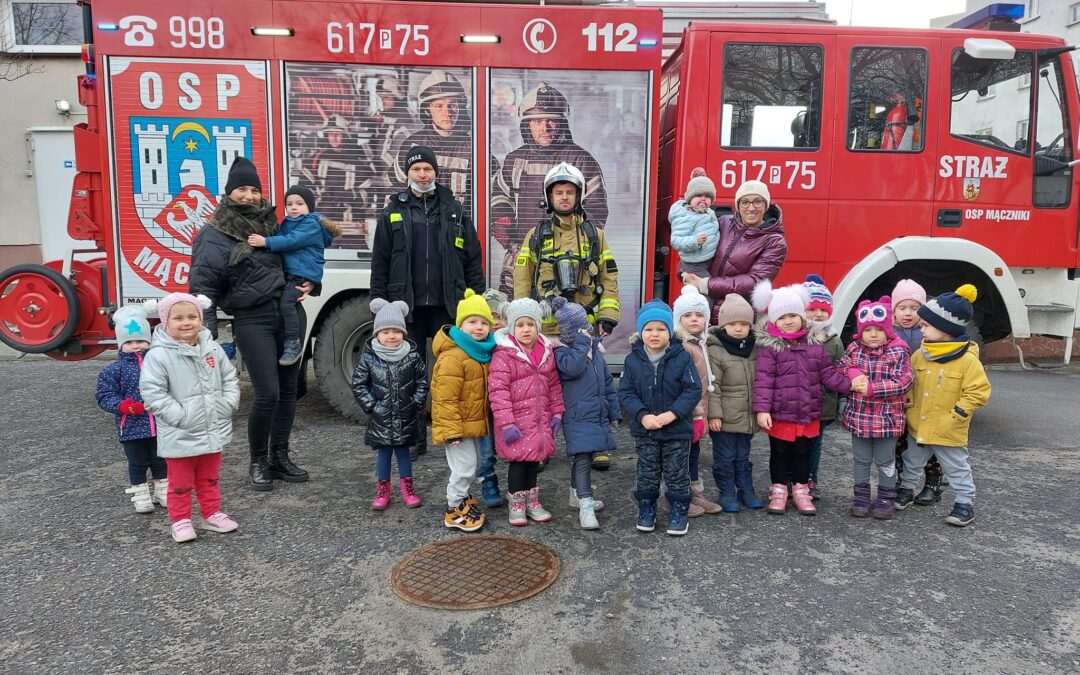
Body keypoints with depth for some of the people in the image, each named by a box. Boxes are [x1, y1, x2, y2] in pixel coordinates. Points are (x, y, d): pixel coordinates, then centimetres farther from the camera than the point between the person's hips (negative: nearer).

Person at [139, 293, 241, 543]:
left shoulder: (213, 349, 0)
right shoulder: (158, 355, -16)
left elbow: (230, 378, 9)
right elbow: (152, 393, -19)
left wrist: (228, 405, -3)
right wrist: (179, 416, -22)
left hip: (213, 432, 5)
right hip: (180, 437, -5)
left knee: (210, 478, 20)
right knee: (181, 483, 11)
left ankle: (211, 514, 35)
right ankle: (181, 520, 26)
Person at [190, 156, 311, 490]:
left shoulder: (270, 223, 13)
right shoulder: (214, 236, -2)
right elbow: (203, 286, -6)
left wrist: (309, 283, 6)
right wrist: (207, 333, -15)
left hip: (290, 311, 5)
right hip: (252, 320, -5)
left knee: (288, 389, 8)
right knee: (267, 394, -9)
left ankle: (279, 458, 22)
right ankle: (257, 462, 13)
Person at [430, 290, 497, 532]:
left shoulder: (483, 352, 7)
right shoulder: (452, 357, -24)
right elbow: (446, 398, -25)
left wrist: (485, 423, 20)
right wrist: (452, 429, -25)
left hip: (474, 424, 9)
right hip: (457, 425, -9)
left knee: (471, 465, 21)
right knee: (464, 467, -5)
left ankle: (461, 497, 40)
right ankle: (454, 510, 10)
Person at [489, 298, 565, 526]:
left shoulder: (546, 352, 5)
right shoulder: (504, 354, -15)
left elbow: (554, 385, 13)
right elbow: (497, 390, -18)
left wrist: (556, 413, 10)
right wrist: (506, 422, -21)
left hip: (540, 420, 6)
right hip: (516, 422, -6)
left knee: (534, 459, 16)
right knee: (517, 461, 3)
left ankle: (532, 502, 32)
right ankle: (517, 505, 21)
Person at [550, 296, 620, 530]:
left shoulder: (595, 349, 13)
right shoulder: (562, 352, -9)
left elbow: (607, 382, 17)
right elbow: (572, 367, -33)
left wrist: (614, 412, 18)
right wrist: (582, 343, -23)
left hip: (598, 414, 7)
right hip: (578, 417, -7)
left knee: (583, 457, 18)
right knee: (582, 458, -13)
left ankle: (577, 495, 34)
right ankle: (585, 506, -13)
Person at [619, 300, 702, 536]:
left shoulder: (682, 358, -10)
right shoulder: (633, 360, -5)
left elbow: (693, 390, -11)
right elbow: (626, 392, -5)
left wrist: (672, 414, -21)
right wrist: (642, 415, -19)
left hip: (677, 429, -1)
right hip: (644, 430, 2)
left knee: (676, 475, 10)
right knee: (647, 474, 14)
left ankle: (679, 512, 26)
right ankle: (646, 510, 30)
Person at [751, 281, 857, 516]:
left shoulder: (815, 343, 1)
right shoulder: (769, 346, -12)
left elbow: (828, 373, 8)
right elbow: (763, 380, -14)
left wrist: (850, 384, -3)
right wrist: (762, 409, -19)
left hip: (808, 414, 4)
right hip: (780, 414, -3)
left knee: (803, 453, 16)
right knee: (779, 453, 11)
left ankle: (801, 490, 30)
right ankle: (779, 491, 26)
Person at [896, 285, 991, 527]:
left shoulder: (967, 360, -17)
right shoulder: (919, 356, -1)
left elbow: (978, 392, -16)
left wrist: (956, 414, -18)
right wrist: (909, 408, 1)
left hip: (949, 432, -5)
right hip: (917, 427, 5)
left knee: (957, 469, 10)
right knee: (912, 462, 22)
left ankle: (965, 503, 24)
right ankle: (906, 489, 41)